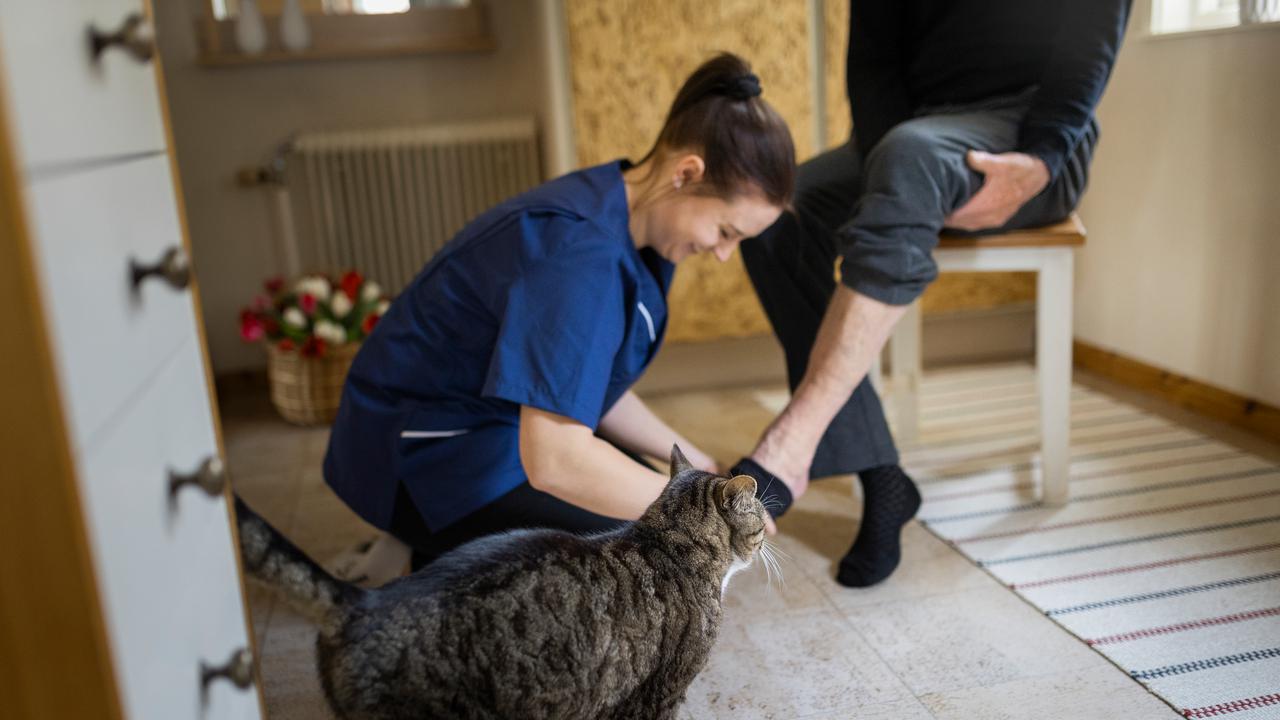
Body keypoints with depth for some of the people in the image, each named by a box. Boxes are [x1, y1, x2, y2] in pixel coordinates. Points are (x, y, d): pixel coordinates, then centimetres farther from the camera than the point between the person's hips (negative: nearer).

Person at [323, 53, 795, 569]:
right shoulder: (580, 250, -30)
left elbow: (587, 388, 4)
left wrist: (699, 467, -2)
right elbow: (553, 460, -37)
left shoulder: (622, 218, -1)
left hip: (490, 431, 10)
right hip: (422, 458, -10)